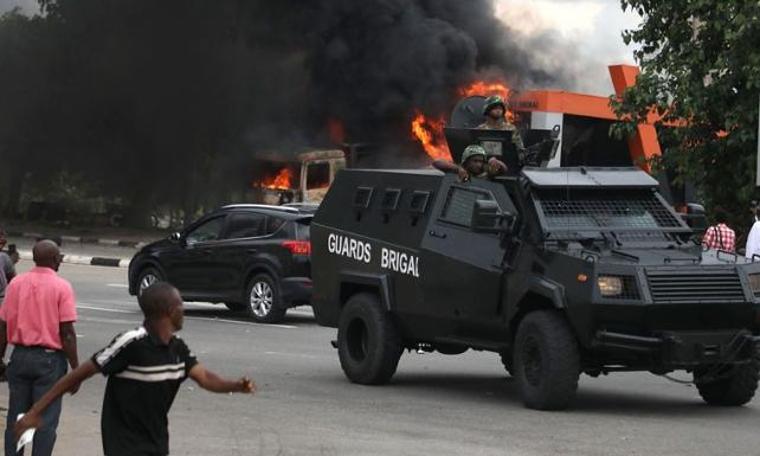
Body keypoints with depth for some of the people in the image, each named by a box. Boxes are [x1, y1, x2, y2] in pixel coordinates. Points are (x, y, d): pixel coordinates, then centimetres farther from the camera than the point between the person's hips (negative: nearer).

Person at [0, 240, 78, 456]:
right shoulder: (61, 287, -10)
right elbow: (67, 333, -13)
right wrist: (75, 369, -7)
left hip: (20, 356, 4)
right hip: (49, 358, -4)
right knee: (46, 421, 1)